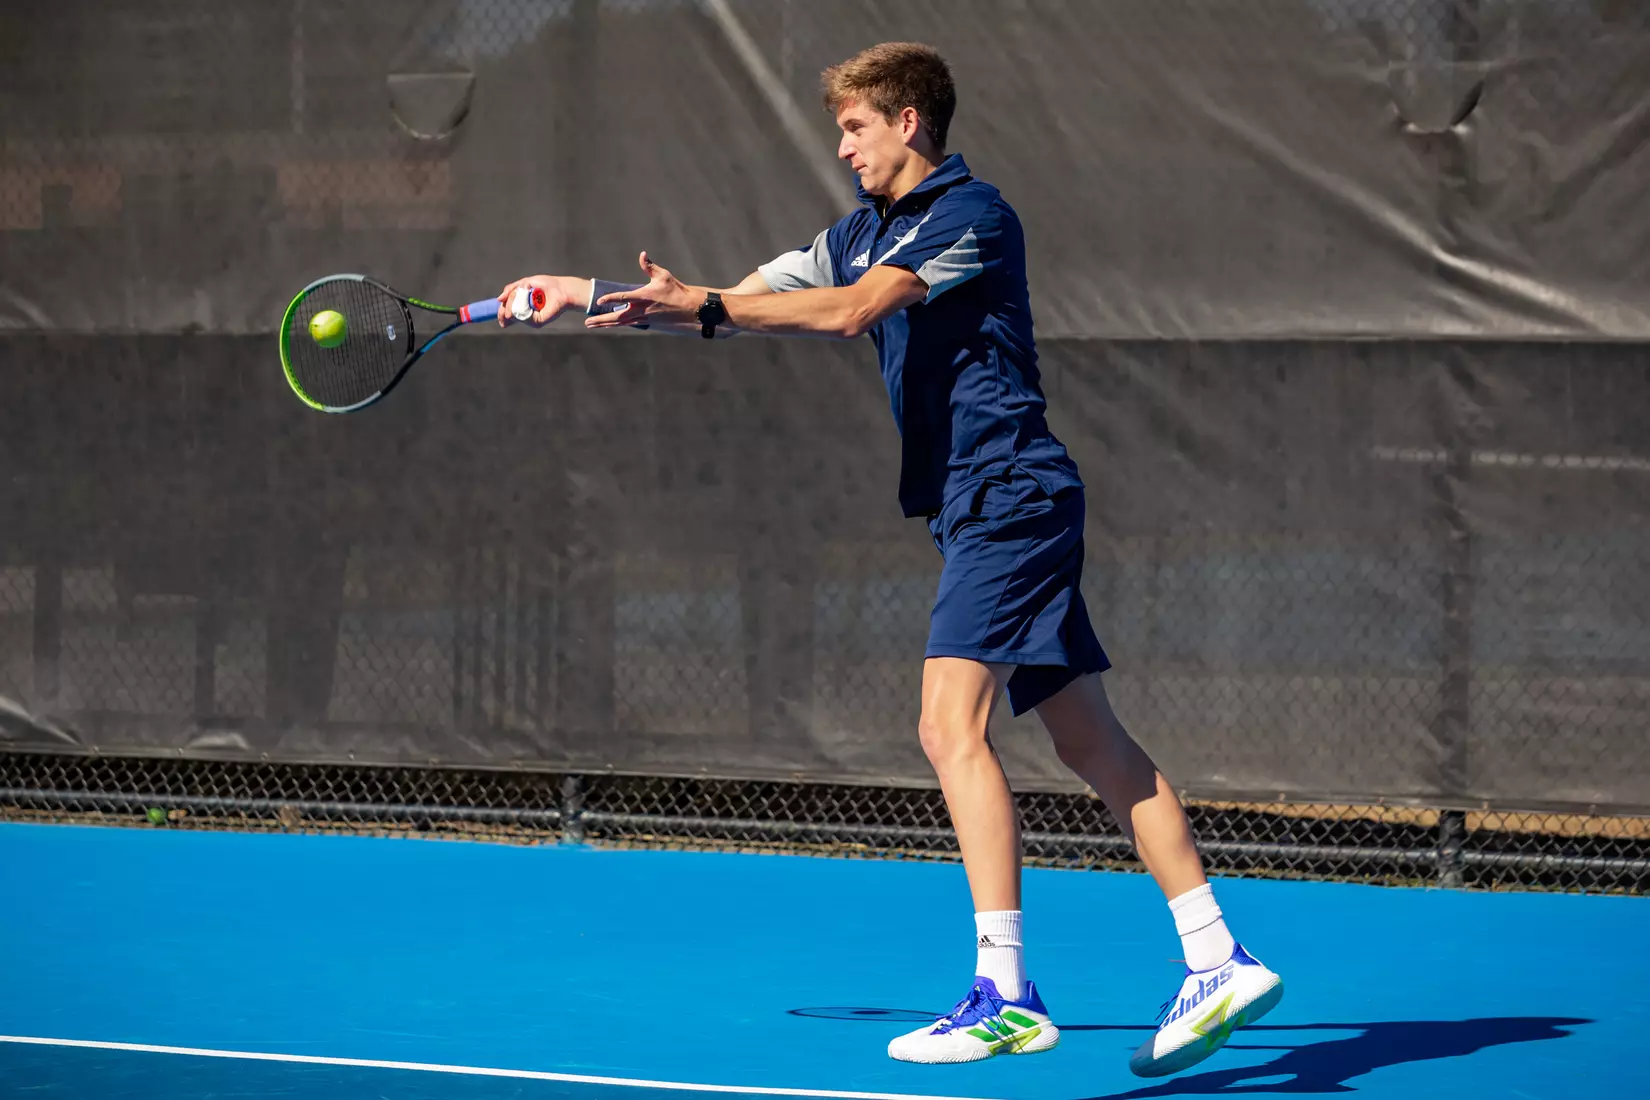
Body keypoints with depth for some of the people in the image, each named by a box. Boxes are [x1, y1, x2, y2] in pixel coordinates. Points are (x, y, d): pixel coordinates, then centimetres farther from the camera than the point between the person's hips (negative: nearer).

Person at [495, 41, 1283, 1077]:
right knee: (1093, 744, 7)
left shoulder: (972, 213, -8)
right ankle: (1218, 963, 7)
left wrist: (703, 306, -24)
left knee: (953, 724, -18)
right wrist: (584, 291, 11)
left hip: (1009, 498, -9)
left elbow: (851, 310, -21)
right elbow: (730, 306, 18)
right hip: (981, 512, 9)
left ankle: (1005, 991, -23)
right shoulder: (860, 235, 19)